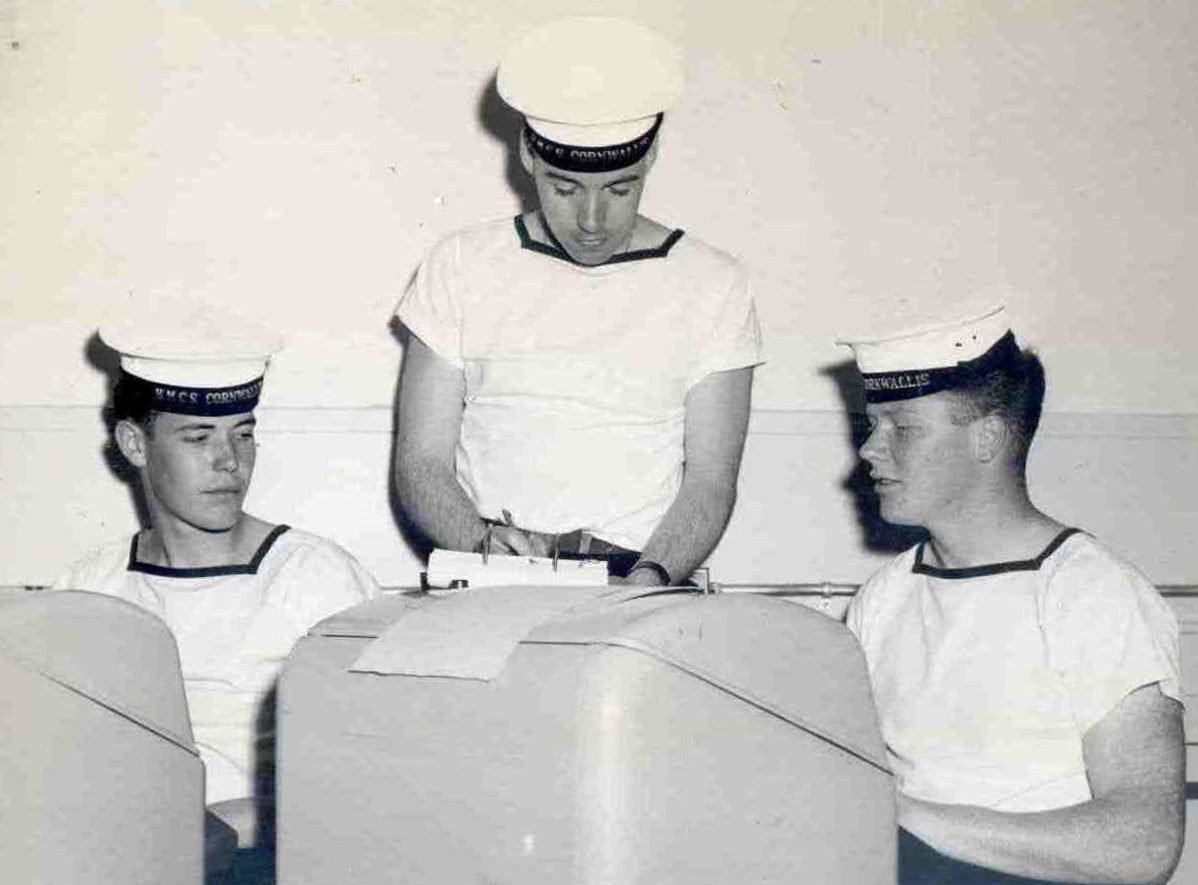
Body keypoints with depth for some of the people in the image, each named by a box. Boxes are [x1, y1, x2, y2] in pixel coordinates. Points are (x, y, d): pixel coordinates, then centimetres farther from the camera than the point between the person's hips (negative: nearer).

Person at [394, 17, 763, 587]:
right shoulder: (462, 267, 9)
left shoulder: (712, 284, 8)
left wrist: (652, 574, -15)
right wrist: (483, 539, -14)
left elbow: (709, 480, 4)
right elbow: (420, 464, 6)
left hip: (642, 570, 0)